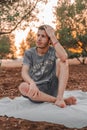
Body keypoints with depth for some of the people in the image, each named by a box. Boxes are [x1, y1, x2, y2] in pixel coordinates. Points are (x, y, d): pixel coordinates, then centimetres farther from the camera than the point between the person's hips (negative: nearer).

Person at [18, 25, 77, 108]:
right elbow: (24, 72, -15)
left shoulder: (53, 51, -2)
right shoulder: (29, 53, 0)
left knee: (62, 61, -18)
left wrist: (53, 36, -20)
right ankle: (56, 100, -23)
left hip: (52, 87, 0)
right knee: (23, 87, -34)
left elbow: (64, 57, -26)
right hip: (37, 89, 0)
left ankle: (59, 98, -29)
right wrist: (32, 83, -37)